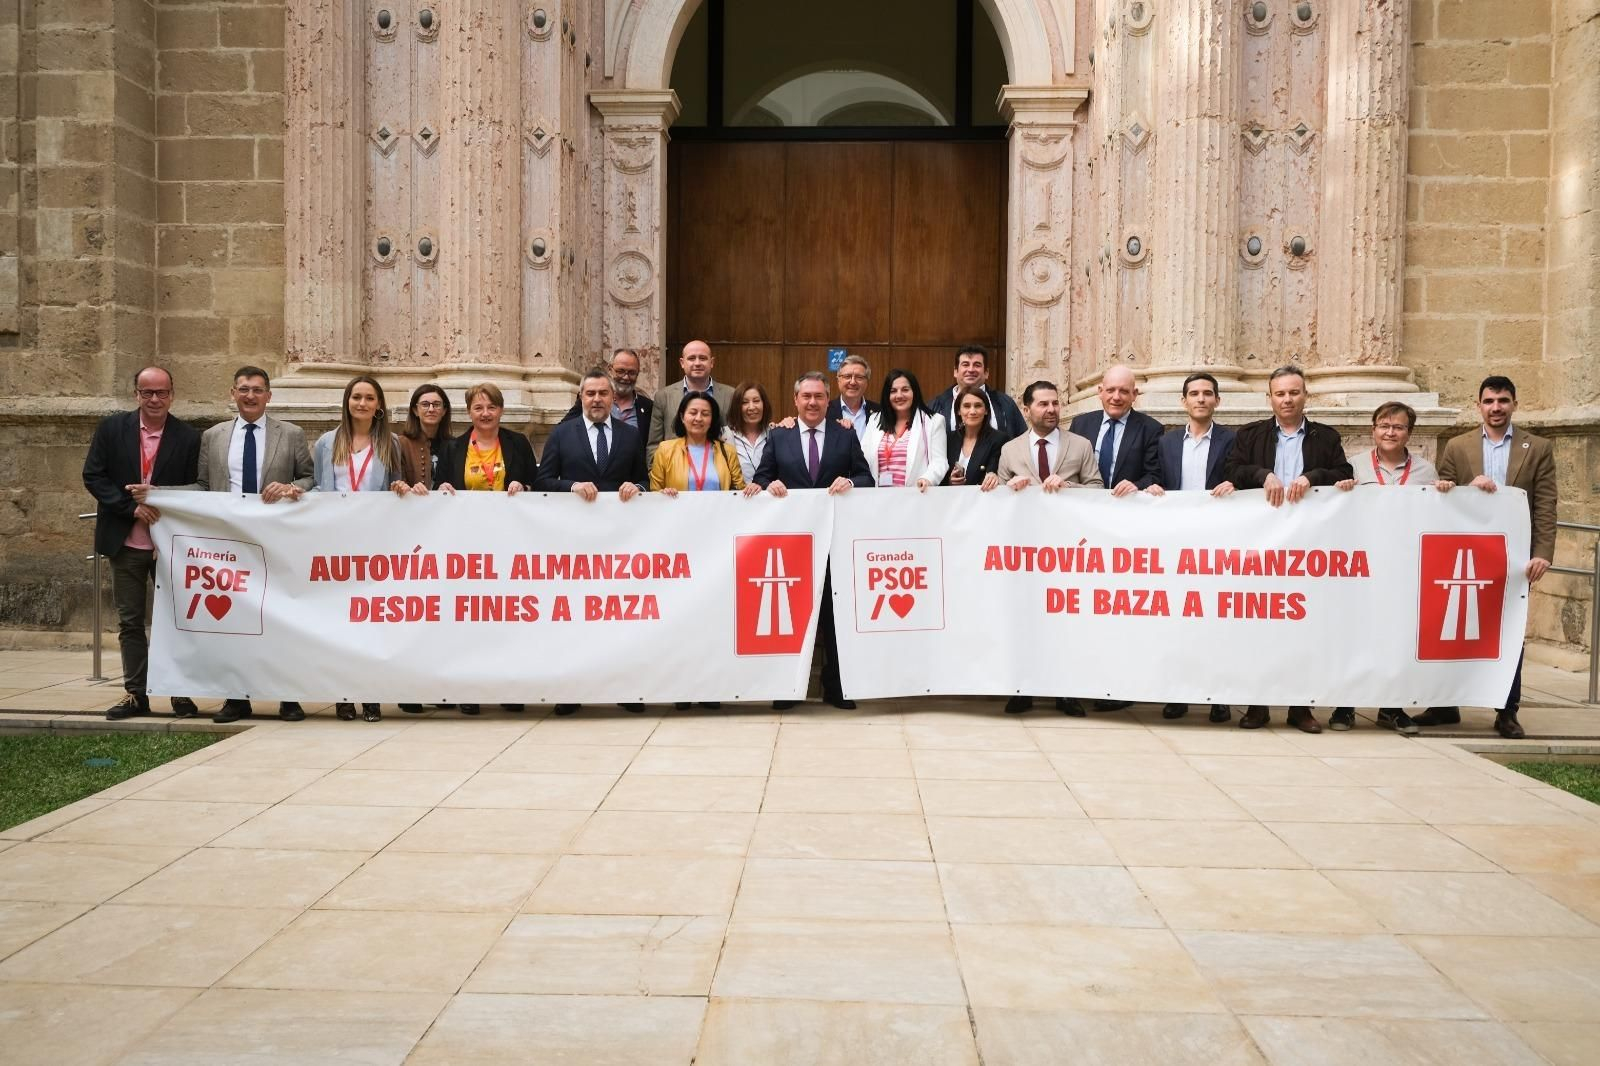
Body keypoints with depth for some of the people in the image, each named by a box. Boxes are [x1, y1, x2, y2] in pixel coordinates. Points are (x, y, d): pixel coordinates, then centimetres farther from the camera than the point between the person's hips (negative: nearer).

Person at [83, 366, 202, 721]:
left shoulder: (189, 437, -3)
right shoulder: (111, 428, 1)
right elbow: (93, 476, -2)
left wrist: (157, 496, -15)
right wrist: (131, 507, -13)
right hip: (125, 542, 2)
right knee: (130, 621, 9)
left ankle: (181, 693, 14)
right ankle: (135, 694, 17)